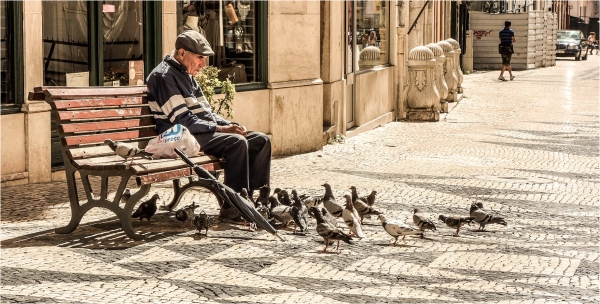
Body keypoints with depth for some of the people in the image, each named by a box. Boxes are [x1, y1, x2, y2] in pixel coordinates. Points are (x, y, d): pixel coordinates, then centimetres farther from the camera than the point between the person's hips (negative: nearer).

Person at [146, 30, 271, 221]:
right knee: (237, 142, -31)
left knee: (261, 141, -2)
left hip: (205, 132, 10)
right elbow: (182, 120, -18)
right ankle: (231, 207, -27)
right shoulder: (163, 76, -11)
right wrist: (220, 129, -19)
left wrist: (230, 125, 3)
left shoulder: (186, 76, 20)